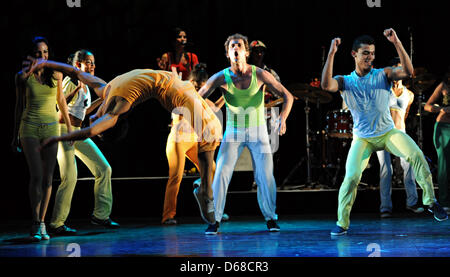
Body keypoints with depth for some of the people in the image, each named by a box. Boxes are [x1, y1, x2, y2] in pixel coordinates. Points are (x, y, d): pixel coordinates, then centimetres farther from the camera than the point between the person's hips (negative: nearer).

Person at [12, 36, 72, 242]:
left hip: (51, 128, 2)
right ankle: (35, 225, -7)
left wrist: (69, 126, 18)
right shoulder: (23, 76, -1)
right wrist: (15, 134, 10)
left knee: (48, 178, 0)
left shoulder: (56, 74, 3)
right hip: (30, 128, -2)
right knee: (36, 176, -12)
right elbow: (19, 105, 7)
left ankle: (42, 223, 7)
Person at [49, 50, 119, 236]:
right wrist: (76, 89, -29)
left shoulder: (85, 84, 16)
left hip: (77, 133, 9)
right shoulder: (70, 80, -9)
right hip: (64, 130, -9)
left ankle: (101, 214, 12)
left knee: (104, 169, 4)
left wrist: (102, 99, 21)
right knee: (70, 177, -13)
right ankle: (56, 224, -5)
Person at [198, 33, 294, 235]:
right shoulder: (221, 78, -11)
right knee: (221, 174, -9)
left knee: (265, 176, -5)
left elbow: (287, 96, -8)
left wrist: (283, 118, -24)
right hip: (233, 132, 0)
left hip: (258, 131, 0)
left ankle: (270, 218, 13)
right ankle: (215, 220, 0)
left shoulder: (260, 74, -12)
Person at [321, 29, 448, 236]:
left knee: (416, 154, -23)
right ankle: (342, 223, 1)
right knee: (351, 177, -16)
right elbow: (326, 85, -24)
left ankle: (430, 201, -9)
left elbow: (408, 71, -19)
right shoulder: (345, 82, -3)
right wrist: (331, 54, -30)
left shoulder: (383, 75, -3)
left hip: (388, 133, 0)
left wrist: (396, 43, -28)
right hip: (362, 139, 0)